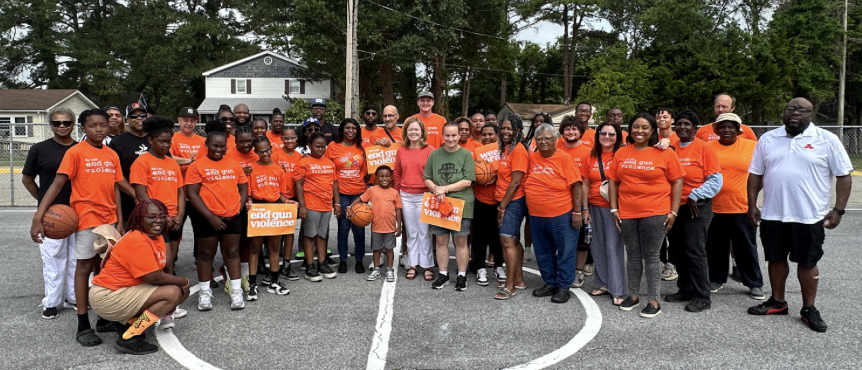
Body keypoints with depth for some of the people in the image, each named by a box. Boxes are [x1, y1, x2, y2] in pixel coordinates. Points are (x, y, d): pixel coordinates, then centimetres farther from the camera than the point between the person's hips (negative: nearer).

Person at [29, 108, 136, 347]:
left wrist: (119, 220, 7)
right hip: (87, 218, -5)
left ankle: (105, 318, 22)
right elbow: (57, 184, -11)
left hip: (109, 219, 5)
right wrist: (38, 216, -19)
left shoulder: (112, 155, 8)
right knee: (85, 267, 1)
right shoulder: (75, 152, -7)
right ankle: (83, 326, 8)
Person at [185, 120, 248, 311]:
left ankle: (236, 291, 15)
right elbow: (192, 194, -9)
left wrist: (239, 206, -3)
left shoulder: (234, 165, 7)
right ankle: (205, 292, 20)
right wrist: (210, 216, -14)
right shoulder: (197, 166, -5)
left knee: (232, 252, 8)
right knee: (206, 254, 9)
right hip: (206, 218, -3)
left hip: (232, 217, 3)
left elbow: (243, 188, 14)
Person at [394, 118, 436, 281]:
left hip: (424, 196, -3)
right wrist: (397, 194, 10)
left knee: (424, 232, 1)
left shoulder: (430, 150, -4)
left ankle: (427, 266, 11)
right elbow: (397, 175, 12)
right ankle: (412, 265, 19)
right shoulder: (401, 151, 7)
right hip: (406, 197, 3)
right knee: (411, 232, 11)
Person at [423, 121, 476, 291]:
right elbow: (427, 179, 8)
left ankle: (462, 276, 17)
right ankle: (443, 275, 22)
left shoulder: (466, 155, -3)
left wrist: (445, 188, -14)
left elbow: (468, 181, -10)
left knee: (460, 241, 4)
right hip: (438, 205, 3)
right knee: (441, 240, 9)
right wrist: (436, 189, -12)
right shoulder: (434, 154, 7)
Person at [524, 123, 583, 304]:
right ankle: (550, 283, 30)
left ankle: (563, 287, 16)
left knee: (565, 252, 5)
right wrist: (531, 207, 8)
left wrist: (577, 211, -13)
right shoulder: (532, 158, 4)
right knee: (543, 252, 15)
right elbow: (527, 183, 14)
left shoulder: (564, 158, -8)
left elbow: (576, 185, -10)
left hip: (561, 215, -5)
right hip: (536, 215, 5)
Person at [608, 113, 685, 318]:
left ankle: (653, 301, 10)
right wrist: (614, 209, 4)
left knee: (651, 257, 1)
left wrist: (673, 212, -6)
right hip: (627, 213, 3)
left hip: (655, 213, -3)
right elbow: (613, 181, 9)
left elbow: (677, 182, -1)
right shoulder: (621, 153, 7)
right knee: (633, 256, 12)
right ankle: (632, 295, 25)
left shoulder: (665, 153, -2)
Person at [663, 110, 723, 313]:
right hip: (673, 207, 6)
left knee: (694, 252, -4)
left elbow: (716, 180, -9)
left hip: (696, 208, -5)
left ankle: (702, 297, 6)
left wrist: (694, 196, -15)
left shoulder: (704, 148, -6)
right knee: (678, 252, 12)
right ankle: (685, 290, 26)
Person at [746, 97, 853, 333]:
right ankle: (777, 302, 28)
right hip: (772, 215, 3)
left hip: (809, 216, -3)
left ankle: (809, 309, 20)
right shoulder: (768, 139, 6)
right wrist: (752, 206, 3)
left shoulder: (827, 140, -4)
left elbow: (844, 176, -3)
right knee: (776, 259, 13)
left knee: (807, 262, 7)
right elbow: (755, 174, 9)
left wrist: (838, 210, -9)